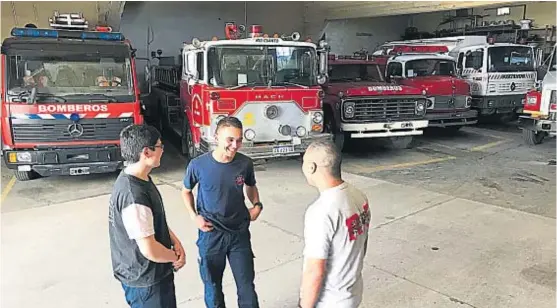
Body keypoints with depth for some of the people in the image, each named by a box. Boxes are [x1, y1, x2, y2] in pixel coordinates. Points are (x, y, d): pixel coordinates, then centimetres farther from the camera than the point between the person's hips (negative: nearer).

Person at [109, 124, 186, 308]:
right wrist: (175, 257, -10)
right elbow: (150, 250, -29)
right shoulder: (134, 196, -31)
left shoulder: (140, 178, 0)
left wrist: (175, 240, -1)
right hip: (145, 280, -9)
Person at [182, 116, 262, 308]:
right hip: (210, 235, -1)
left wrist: (257, 205, -5)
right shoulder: (198, 165, -15)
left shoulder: (245, 163, -10)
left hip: (239, 233, 1)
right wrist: (194, 216, -8)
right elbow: (186, 191, 5)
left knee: (246, 286, 10)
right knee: (212, 285, 16)